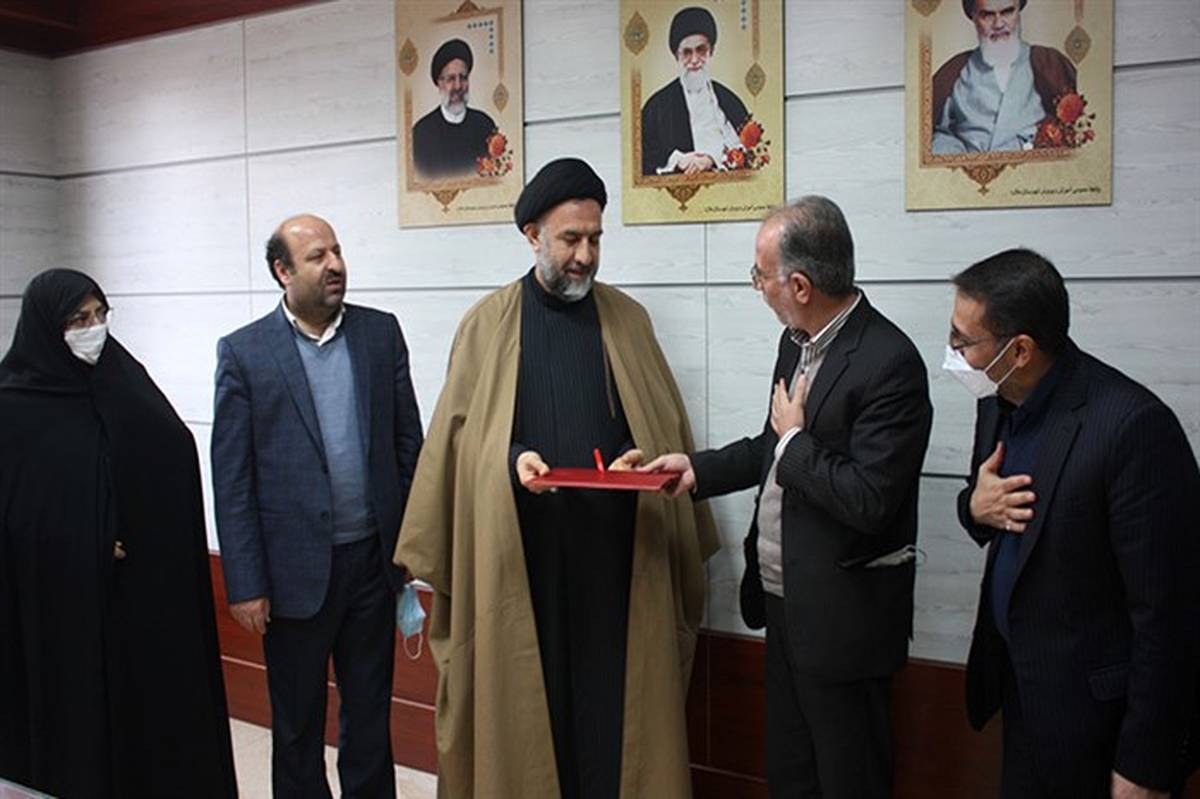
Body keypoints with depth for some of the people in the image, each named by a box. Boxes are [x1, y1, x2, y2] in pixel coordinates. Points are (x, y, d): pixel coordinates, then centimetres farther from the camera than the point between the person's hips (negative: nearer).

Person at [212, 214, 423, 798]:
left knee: (371, 712, 17)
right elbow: (231, 477, -6)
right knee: (296, 722, 15)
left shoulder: (381, 332, 3)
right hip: (295, 569, -2)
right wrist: (244, 584, -8)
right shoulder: (244, 352, -5)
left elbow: (408, 440, 6)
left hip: (373, 558, 2)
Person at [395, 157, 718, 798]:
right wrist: (511, 458, -15)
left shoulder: (628, 319, 9)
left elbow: (662, 425, 11)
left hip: (614, 547, 1)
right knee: (523, 698, 6)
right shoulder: (488, 322, 5)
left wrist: (635, 458, -10)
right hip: (517, 546, -1)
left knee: (613, 696, 5)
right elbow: (459, 430, 4)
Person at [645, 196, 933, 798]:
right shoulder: (796, 341, 6)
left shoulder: (890, 363, -22)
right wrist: (697, 468, 7)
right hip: (785, 602, 9)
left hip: (841, 618, -8)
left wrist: (795, 437, -16)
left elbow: (868, 501, -27)